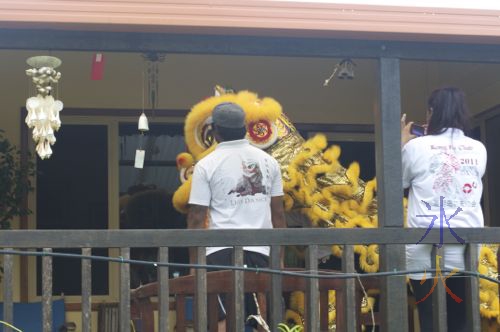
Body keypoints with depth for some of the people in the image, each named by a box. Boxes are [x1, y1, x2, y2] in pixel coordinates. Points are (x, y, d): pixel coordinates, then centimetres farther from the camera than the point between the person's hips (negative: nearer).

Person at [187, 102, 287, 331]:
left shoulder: (206, 165, 0)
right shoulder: (268, 161, 12)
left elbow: (197, 218, -3)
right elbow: (278, 214, 13)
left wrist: (193, 263, 3)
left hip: (221, 252, -4)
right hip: (260, 251, 4)